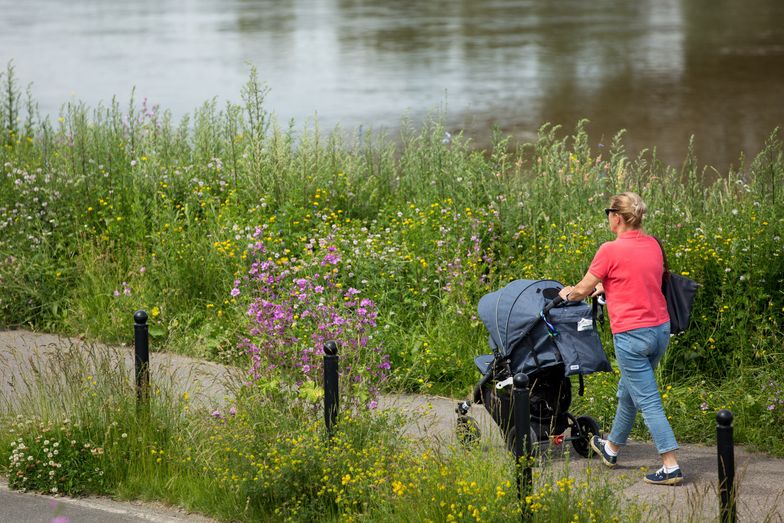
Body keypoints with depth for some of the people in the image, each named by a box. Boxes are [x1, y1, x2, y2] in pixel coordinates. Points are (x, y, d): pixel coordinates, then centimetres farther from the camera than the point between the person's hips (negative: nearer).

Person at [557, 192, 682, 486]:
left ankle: (671, 467, -6)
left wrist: (567, 294, 19)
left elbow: (583, 289, -3)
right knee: (627, 391, 25)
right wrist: (605, 287, 31)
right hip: (661, 328, 8)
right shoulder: (652, 245, 6)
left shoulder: (610, 251, -14)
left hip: (632, 334, -8)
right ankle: (611, 448, 43)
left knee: (648, 401, -3)